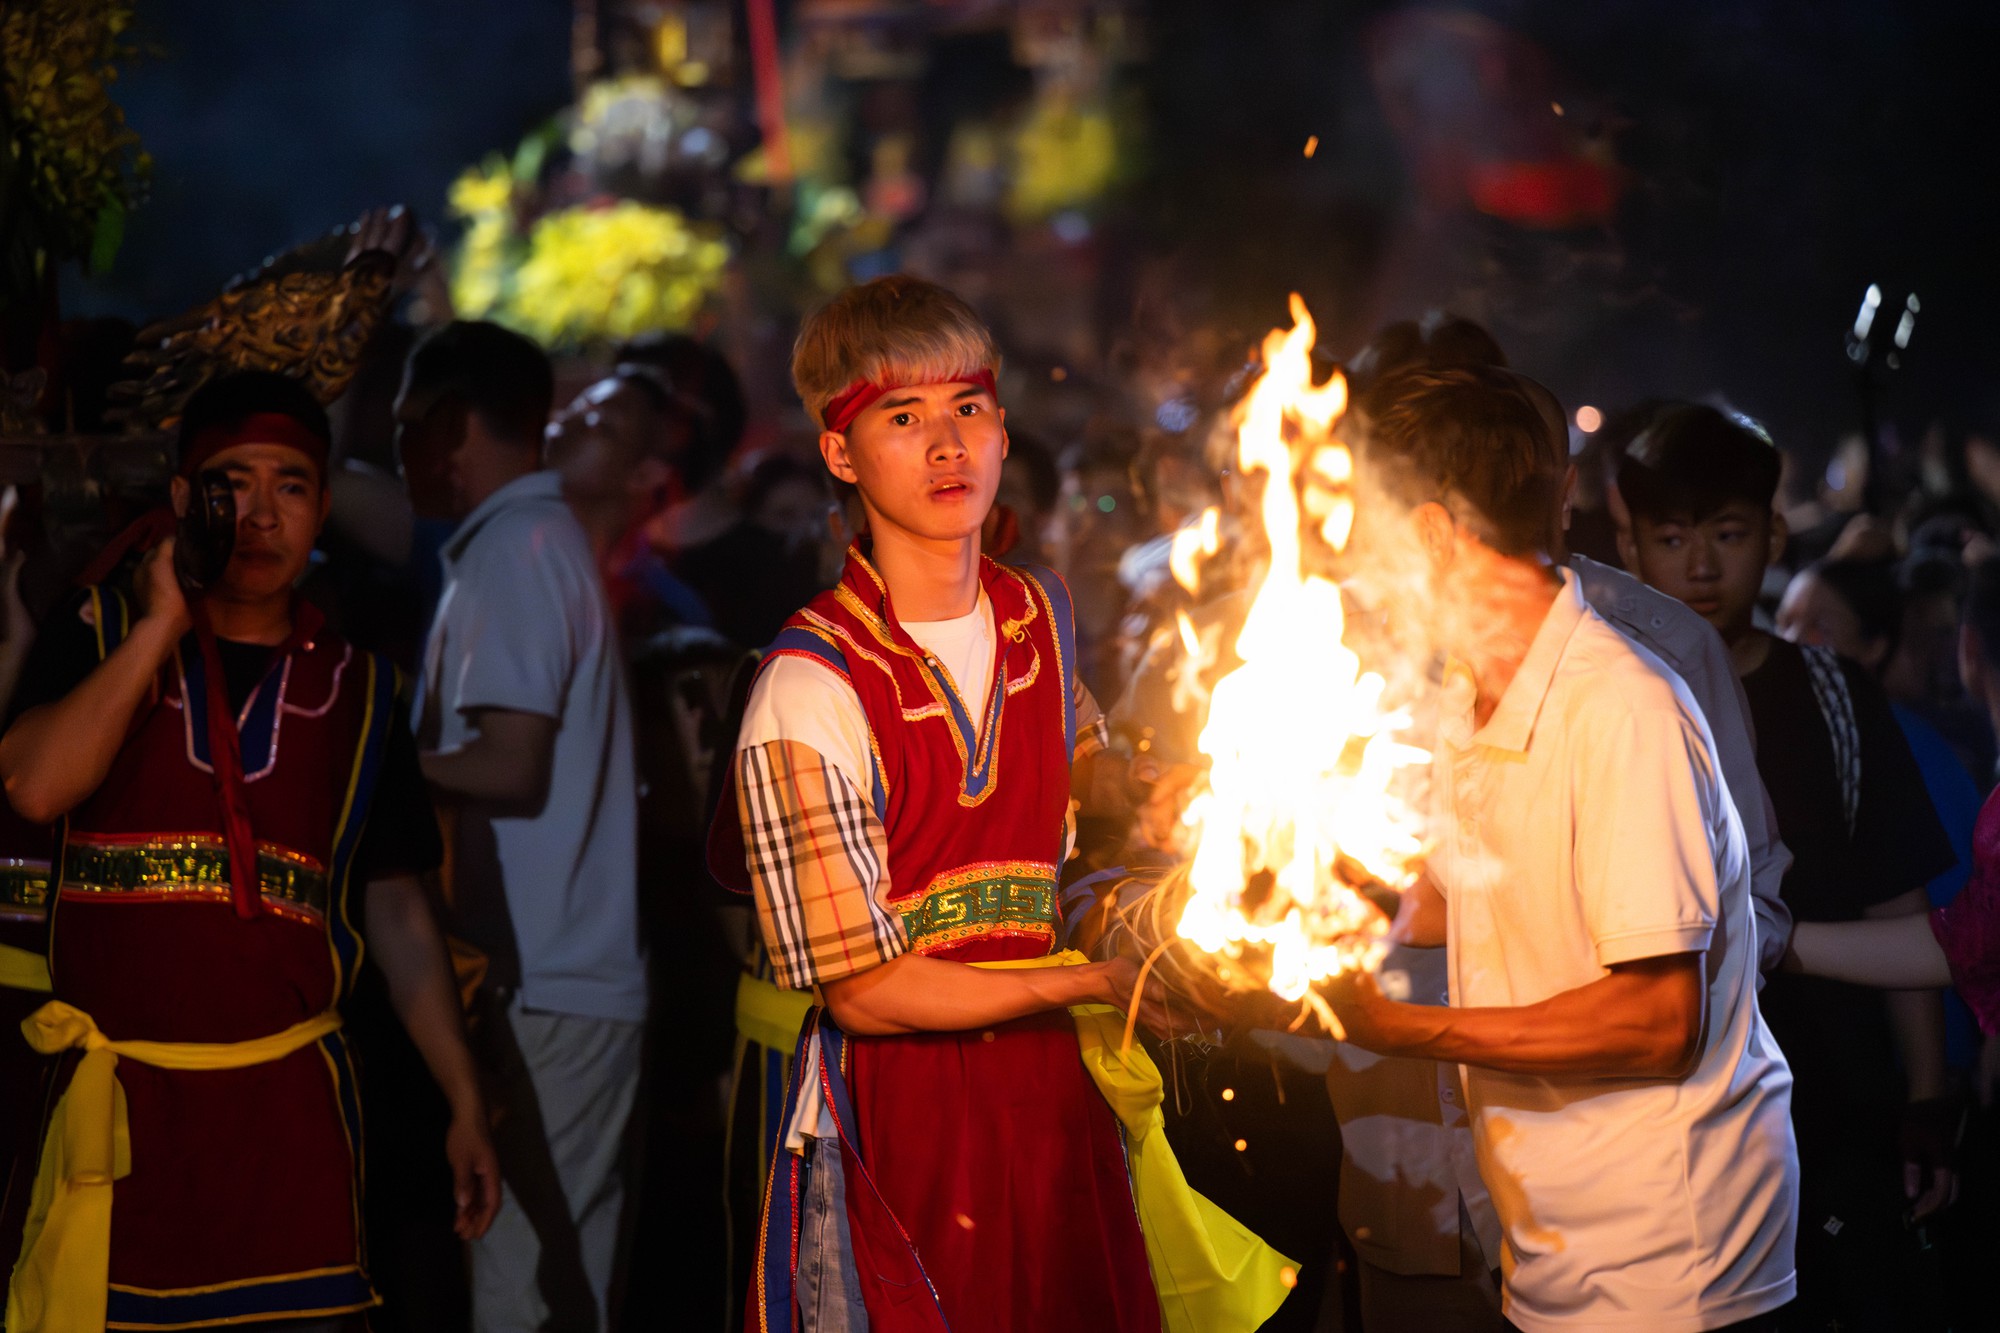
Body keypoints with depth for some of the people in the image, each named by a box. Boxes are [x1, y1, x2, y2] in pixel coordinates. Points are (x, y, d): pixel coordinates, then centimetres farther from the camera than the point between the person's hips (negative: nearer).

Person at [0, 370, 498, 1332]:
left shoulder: (355, 687, 12)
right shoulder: (98, 636, 7)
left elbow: (397, 909, 13)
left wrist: (466, 1106, 9)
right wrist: (162, 624, -9)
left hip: (289, 1105, 2)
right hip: (113, 1104, -1)